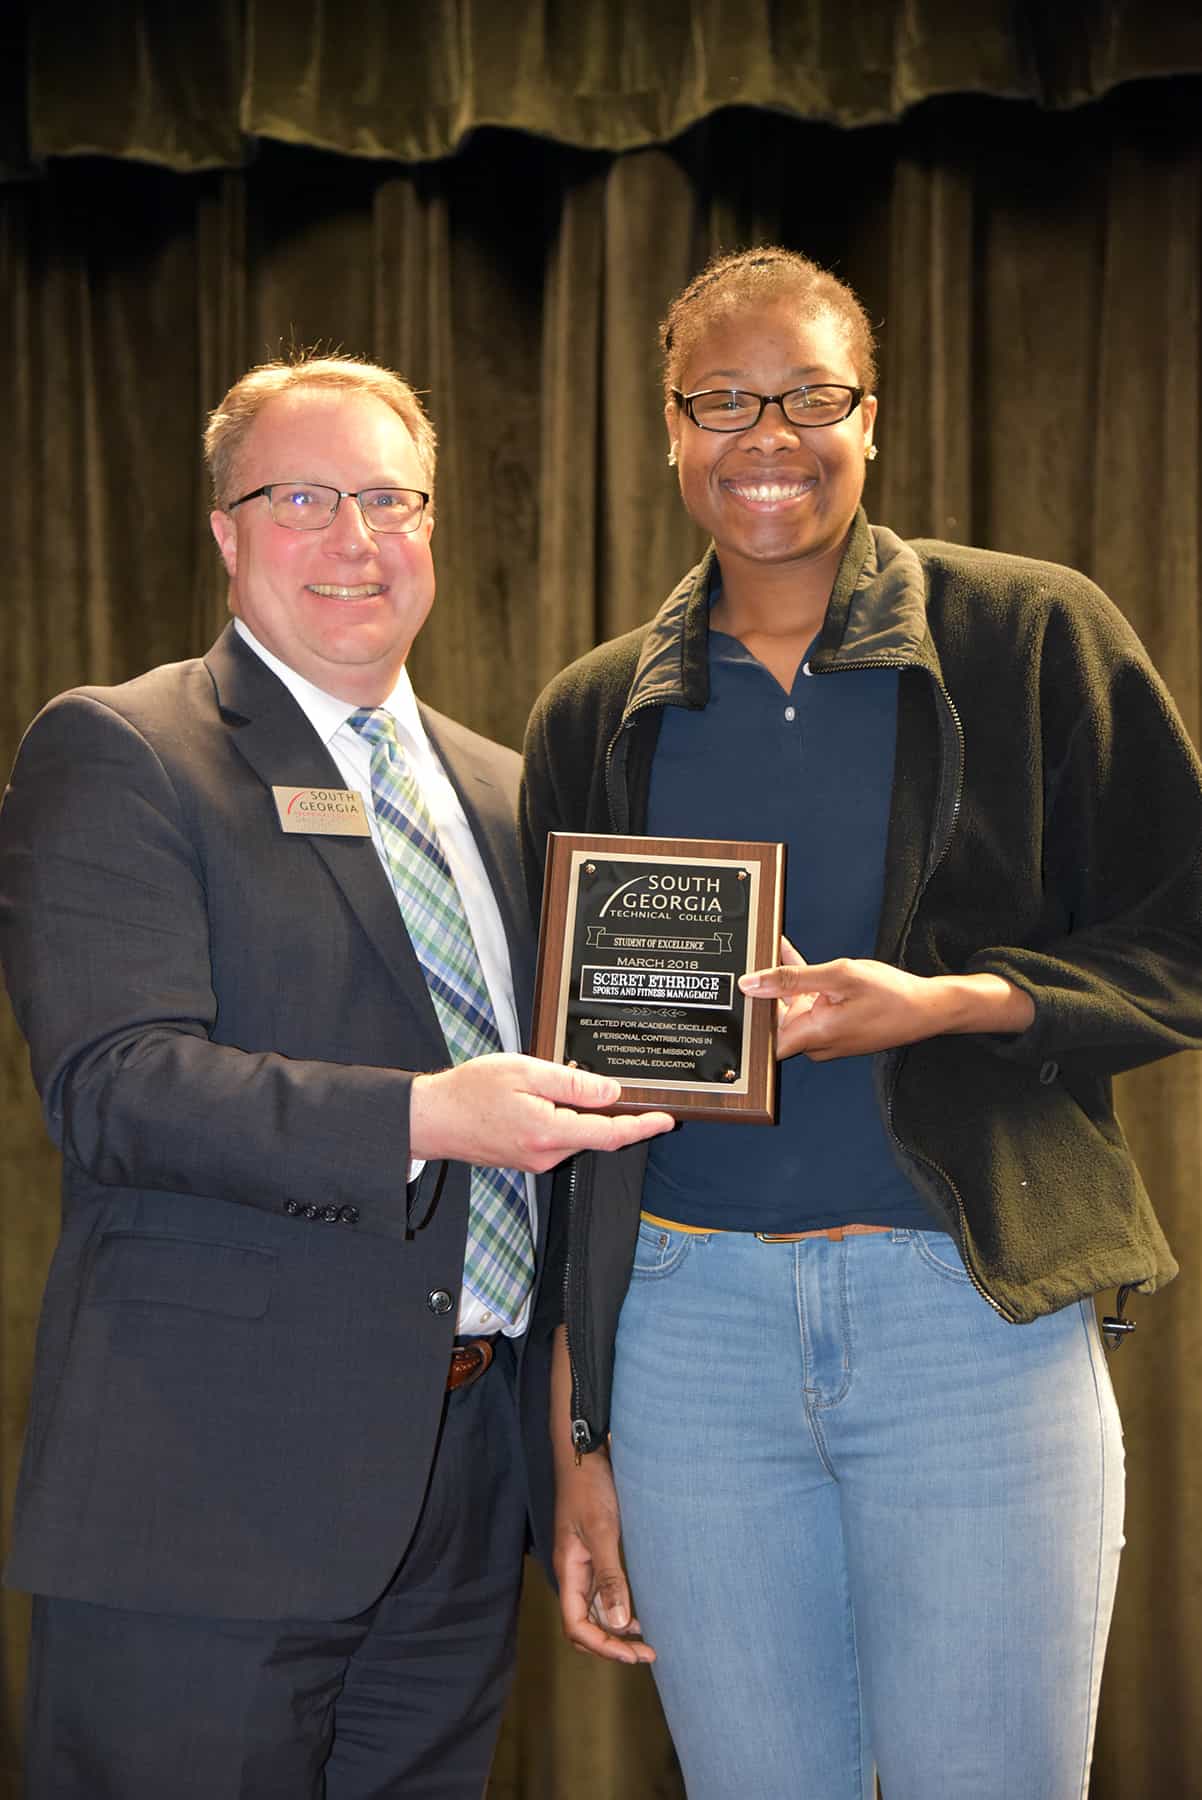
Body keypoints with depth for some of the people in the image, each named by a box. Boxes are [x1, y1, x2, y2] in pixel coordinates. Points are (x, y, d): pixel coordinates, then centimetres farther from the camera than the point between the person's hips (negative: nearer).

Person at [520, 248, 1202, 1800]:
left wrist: (941, 1004, -16)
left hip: (974, 1306, -2)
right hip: (688, 1318, 2)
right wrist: (578, 1438, 10)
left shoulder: (1031, 636, 2)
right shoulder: (593, 717, 9)